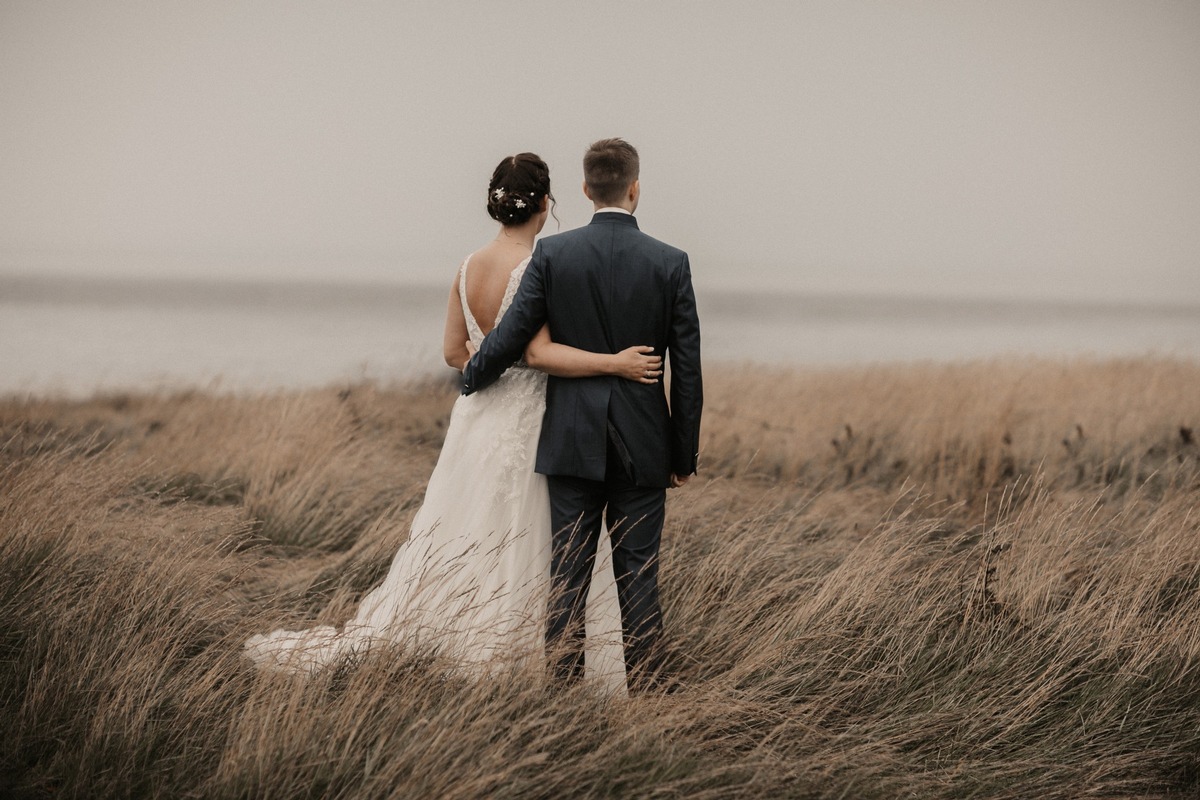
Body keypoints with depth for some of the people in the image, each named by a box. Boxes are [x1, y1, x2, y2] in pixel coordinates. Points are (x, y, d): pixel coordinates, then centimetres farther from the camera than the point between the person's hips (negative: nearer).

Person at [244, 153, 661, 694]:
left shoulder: (469, 268, 4)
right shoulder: (536, 269, -18)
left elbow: (454, 351, 10)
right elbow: (541, 351, -26)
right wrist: (614, 363, -27)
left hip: (477, 421, 7)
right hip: (526, 427, -7)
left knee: (456, 549, 13)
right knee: (521, 560, 1)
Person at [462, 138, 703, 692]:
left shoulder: (553, 254, -6)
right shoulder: (670, 263, -4)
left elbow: (510, 338, -5)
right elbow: (687, 369, -2)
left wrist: (469, 379, 17)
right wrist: (684, 455, 7)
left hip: (573, 438, 0)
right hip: (643, 441, 0)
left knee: (569, 569, 5)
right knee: (638, 568, 5)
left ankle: (564, 686, 6)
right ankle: (648, 686, 6)